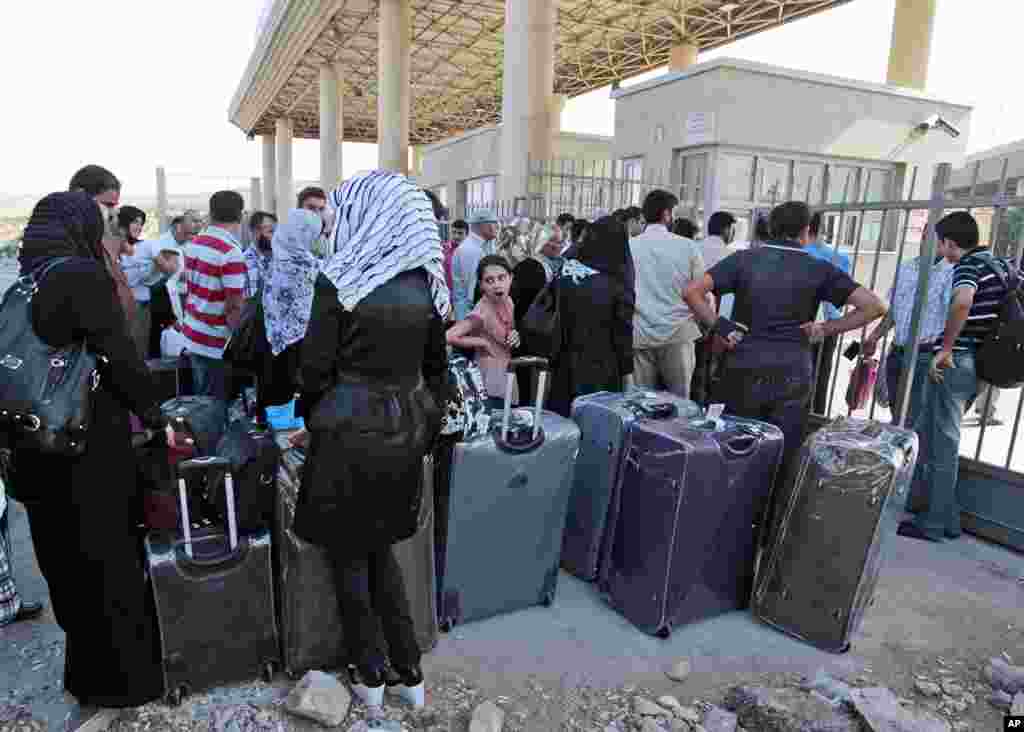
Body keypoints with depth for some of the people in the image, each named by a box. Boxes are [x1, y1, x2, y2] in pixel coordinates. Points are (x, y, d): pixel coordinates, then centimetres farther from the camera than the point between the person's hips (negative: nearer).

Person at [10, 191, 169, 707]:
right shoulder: (83, 277, -15)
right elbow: (120, 357, -17)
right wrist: (154, 413, -3)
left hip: (35, 452, 7)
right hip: (91, 450, -7)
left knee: (65, 561, 20)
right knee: (109, 560, 9)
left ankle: (86, 671, 39)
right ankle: (124, 679, 25)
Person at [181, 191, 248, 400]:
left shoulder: (192, 244, 5)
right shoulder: (231, 252, -21)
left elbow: (191, 288, 14)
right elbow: (234, 308, -22)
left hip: (192, 335, 8)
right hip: (216, 344, -8)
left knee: (199, 400, 19)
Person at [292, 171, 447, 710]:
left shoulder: (337, 280, -14)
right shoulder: (426, 282, 0)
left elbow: (317, 366, -10)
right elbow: (435, 367, 6)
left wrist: (313, 417, 9)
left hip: (350, 428, -5)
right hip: (406, 429, 5)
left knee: (348, 554, 16)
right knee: (381, 547, 21)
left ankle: (371, 674, 29)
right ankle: (408, 670, 29)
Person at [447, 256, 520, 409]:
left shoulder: (508, 301, 0)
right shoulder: (481, 313, -23)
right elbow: (448, 336, -30)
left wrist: (515, 336, -6)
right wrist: (483, 342, -20)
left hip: (508, 378, 8)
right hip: (490, 386, -7)